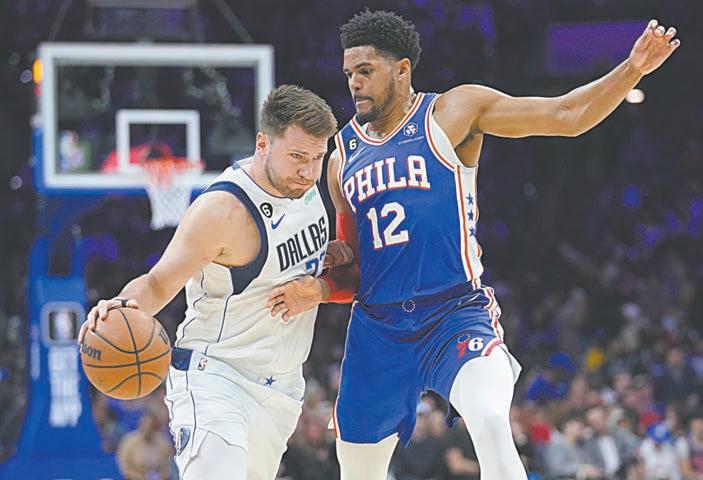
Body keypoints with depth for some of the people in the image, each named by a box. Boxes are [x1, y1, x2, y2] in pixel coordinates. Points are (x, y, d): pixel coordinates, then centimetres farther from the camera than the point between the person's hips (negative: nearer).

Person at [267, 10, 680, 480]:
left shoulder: (452, 113, 1)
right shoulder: (344, 154, 14)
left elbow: (567, 116, -5)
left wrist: (633, 69, -19)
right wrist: (317, 290, -3)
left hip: (457, 317, -5)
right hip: (378, 330, 5)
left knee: (492, 424, -33)